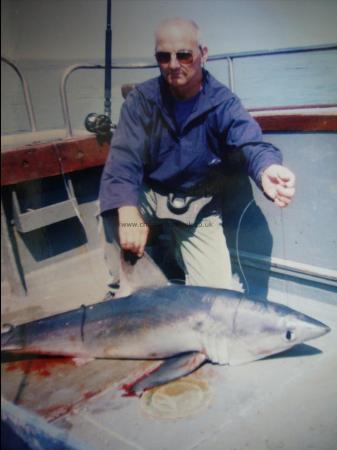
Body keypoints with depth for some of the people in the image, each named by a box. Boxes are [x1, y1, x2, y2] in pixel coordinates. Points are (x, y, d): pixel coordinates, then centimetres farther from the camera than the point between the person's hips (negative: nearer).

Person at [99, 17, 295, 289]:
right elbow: (124, 157, -23)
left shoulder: (223, 102, -12)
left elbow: (250, 144, -29)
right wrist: (127, 212, -42)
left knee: (217, 293, -7)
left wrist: (267, 170, -55)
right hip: (147, 196, 0)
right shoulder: (142, 98, -11)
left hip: (198, 206, 1)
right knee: (113, 213, -32)